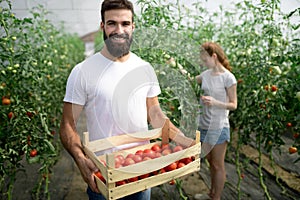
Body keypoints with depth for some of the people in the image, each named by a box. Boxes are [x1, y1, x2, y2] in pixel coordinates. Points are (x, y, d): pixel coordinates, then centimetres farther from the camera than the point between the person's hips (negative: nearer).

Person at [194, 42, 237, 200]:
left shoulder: (228, 77, -13)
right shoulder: (206, 74, 3)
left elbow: (233, 105, -10)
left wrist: (215, 102, -26)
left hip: (218, 128, -6)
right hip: (204, 125, 6)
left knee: (218, 166, 9)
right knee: (210, 162, 21)